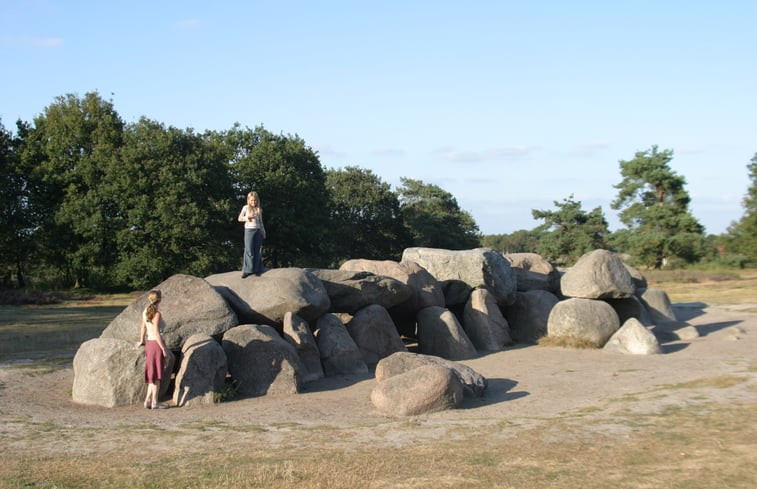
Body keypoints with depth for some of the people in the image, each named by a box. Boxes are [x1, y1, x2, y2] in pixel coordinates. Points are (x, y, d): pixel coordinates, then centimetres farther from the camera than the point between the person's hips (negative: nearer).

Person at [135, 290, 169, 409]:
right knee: (157, 375, 1)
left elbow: (143, 327, 20)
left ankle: (148, 400, 15)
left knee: (153, 375, 16)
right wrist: (164, 349, -15)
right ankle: (154, 402, 5)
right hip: (157, 344, -7)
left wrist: (141, 341, 36)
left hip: (149, 343, 7)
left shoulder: (145, 311, 7)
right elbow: (157, 333, -19)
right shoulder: (157, 314, -16)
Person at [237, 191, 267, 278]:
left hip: (258, 231, 3)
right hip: (249, 230, -3)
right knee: (249, 251, -8)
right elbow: (239, 218, 0)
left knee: (258, 251, 3)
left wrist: (263, 232, 14)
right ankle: (247, 270, -7)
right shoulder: (246, 208, 3)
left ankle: (257, 269, 8)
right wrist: (248, 217, -14)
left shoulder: (259, 209, 11)